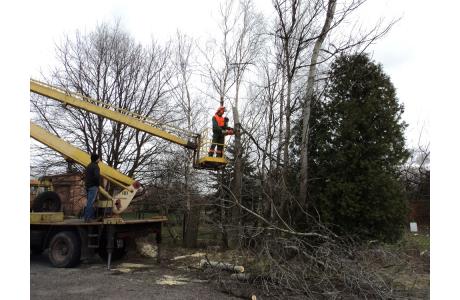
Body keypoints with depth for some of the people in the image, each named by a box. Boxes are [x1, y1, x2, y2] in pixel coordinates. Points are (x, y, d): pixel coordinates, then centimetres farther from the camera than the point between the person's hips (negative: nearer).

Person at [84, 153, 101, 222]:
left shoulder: (88, 166, 17)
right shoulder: (95, 166, -12)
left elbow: (86, 176, 20)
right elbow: (97, 176, -24)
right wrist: (98, 184, -11)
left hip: (87, 186, 9)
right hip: (93, 186, -9)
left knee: (90, 202, 13)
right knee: (90, 202, -8)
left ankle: (91, 216, 19)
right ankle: (87, 218, -8)